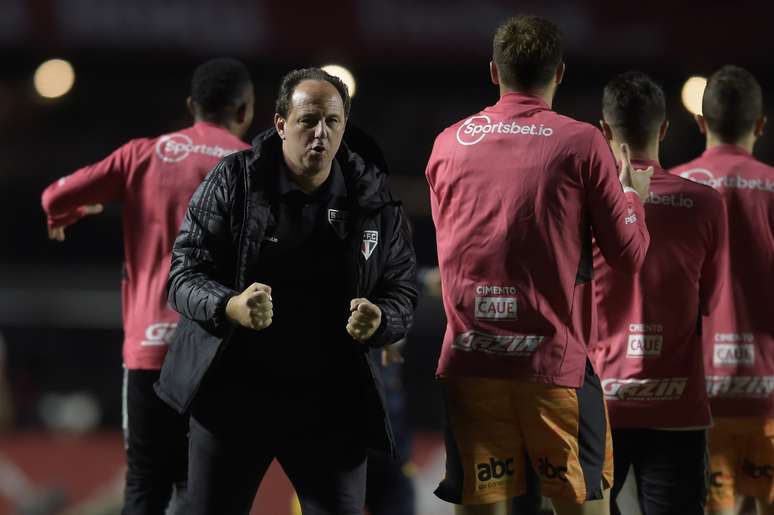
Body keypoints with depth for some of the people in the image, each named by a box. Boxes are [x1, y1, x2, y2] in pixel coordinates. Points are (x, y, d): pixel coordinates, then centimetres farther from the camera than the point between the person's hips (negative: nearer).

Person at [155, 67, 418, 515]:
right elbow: (185, 274, -8)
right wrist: (231, 307, -29)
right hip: (234, 390, -1)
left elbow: (402, 293, 6)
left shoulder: (373, 199, 0)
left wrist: (379, 321, -19)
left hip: (331, 404, 1)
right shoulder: (234, 180, -6)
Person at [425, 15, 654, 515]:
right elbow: (630, 254, -1)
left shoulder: (448, 143, 8)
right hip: (555, 359, -3)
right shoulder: (582, 142, -3)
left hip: (468, 358, 3)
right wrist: (633, 195, 19)